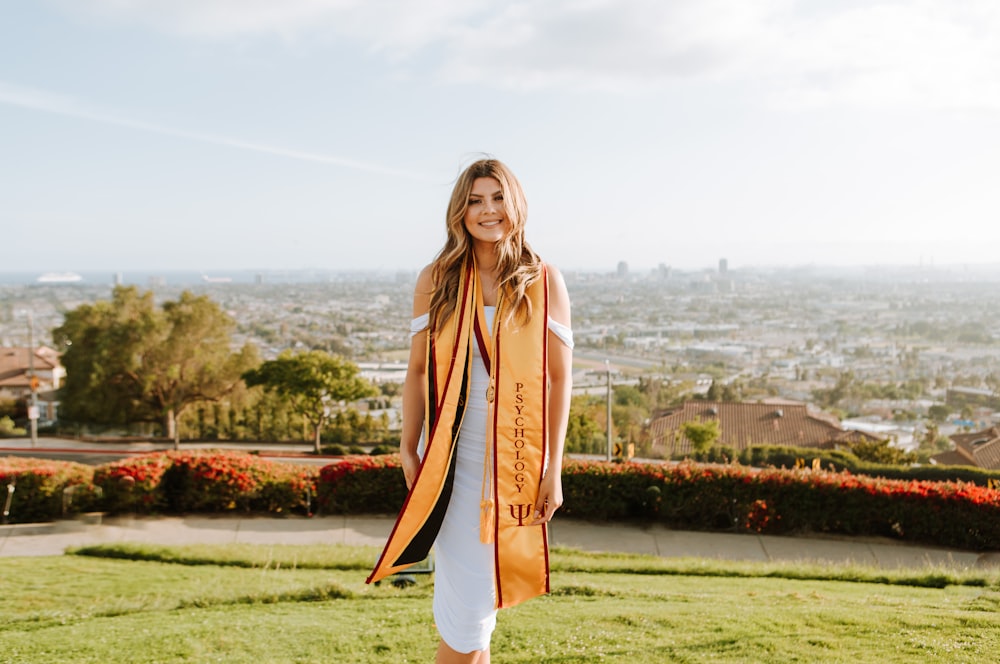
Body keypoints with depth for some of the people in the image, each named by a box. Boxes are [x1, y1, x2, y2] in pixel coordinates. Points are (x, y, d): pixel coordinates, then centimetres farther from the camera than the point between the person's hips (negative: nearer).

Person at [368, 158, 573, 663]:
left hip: (515, 463, 0)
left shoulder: (544, 282, 0)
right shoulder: (436, 280, 3)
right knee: (465, 606, 0)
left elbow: (559, 378, 0)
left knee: (485, 587, 10)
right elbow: (417, 371, 5)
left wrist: (553, 468, -4)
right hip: (452, 458, 0)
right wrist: (408, 450, -1)